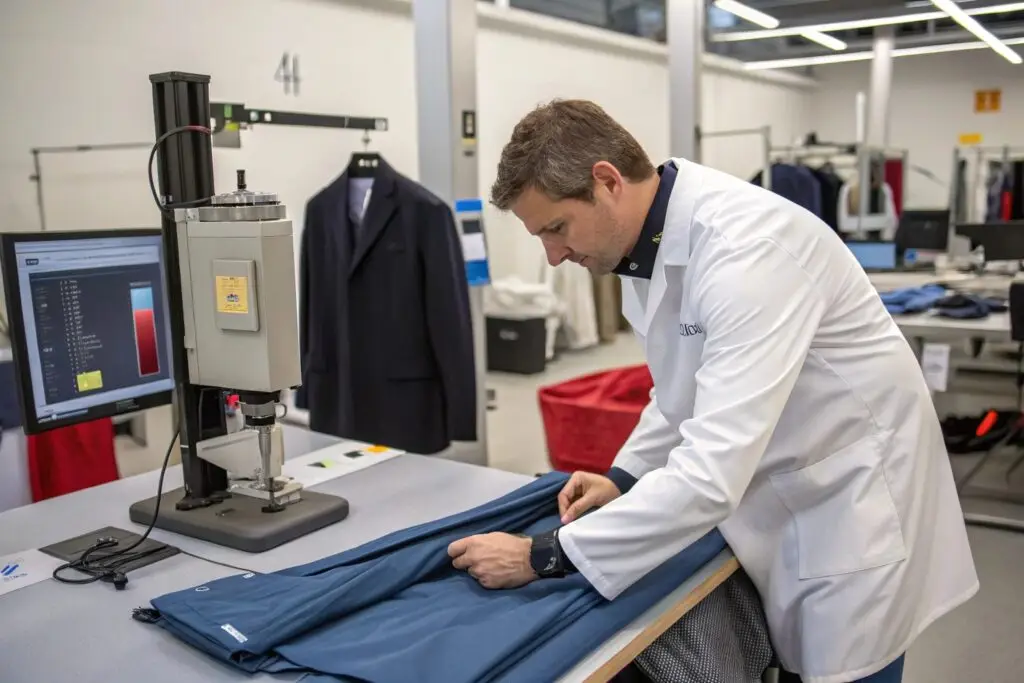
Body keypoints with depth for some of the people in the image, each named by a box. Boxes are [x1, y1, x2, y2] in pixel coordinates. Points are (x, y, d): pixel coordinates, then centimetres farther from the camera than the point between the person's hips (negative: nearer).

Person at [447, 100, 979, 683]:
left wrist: (544, 557, -30)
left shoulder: (746, 246, -31)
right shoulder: (652, 240, -3)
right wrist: (625, 475, -2)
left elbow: (715, 472, -36)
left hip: (855, 497, -7)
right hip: (778, 496, 8)